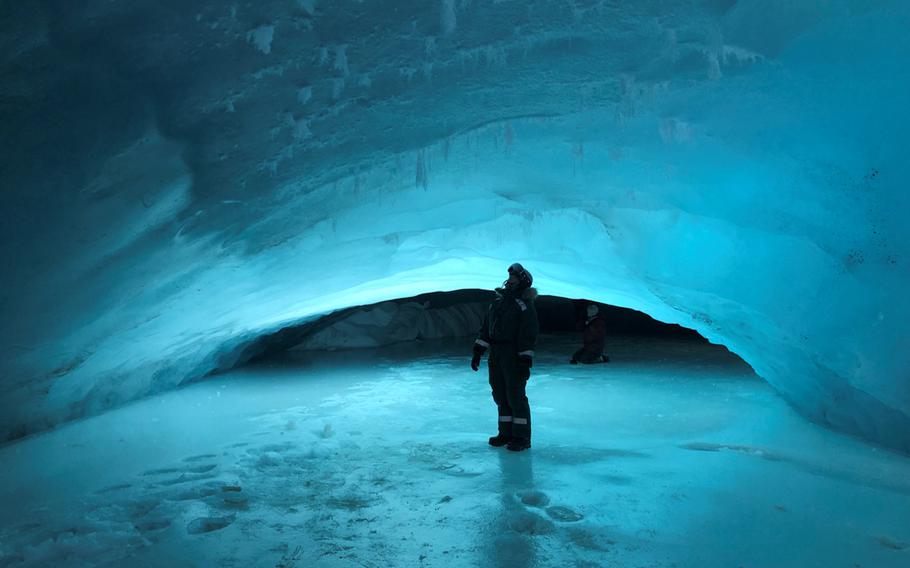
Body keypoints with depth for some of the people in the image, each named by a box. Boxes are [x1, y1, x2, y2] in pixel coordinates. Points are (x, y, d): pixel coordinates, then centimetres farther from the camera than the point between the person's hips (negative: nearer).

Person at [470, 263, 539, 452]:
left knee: (516, 396, -3)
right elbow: (486, 328, 15)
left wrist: (525, 361, -20)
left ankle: (522, 438, 7)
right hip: (496, 355, 8)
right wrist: (478, 351, 10)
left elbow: (529, 334, -16)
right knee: (500, 395, 12)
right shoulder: (497, 301, 14)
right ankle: (506, 433, 23)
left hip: (514, 356, -8)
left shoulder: (525, 305, -10)